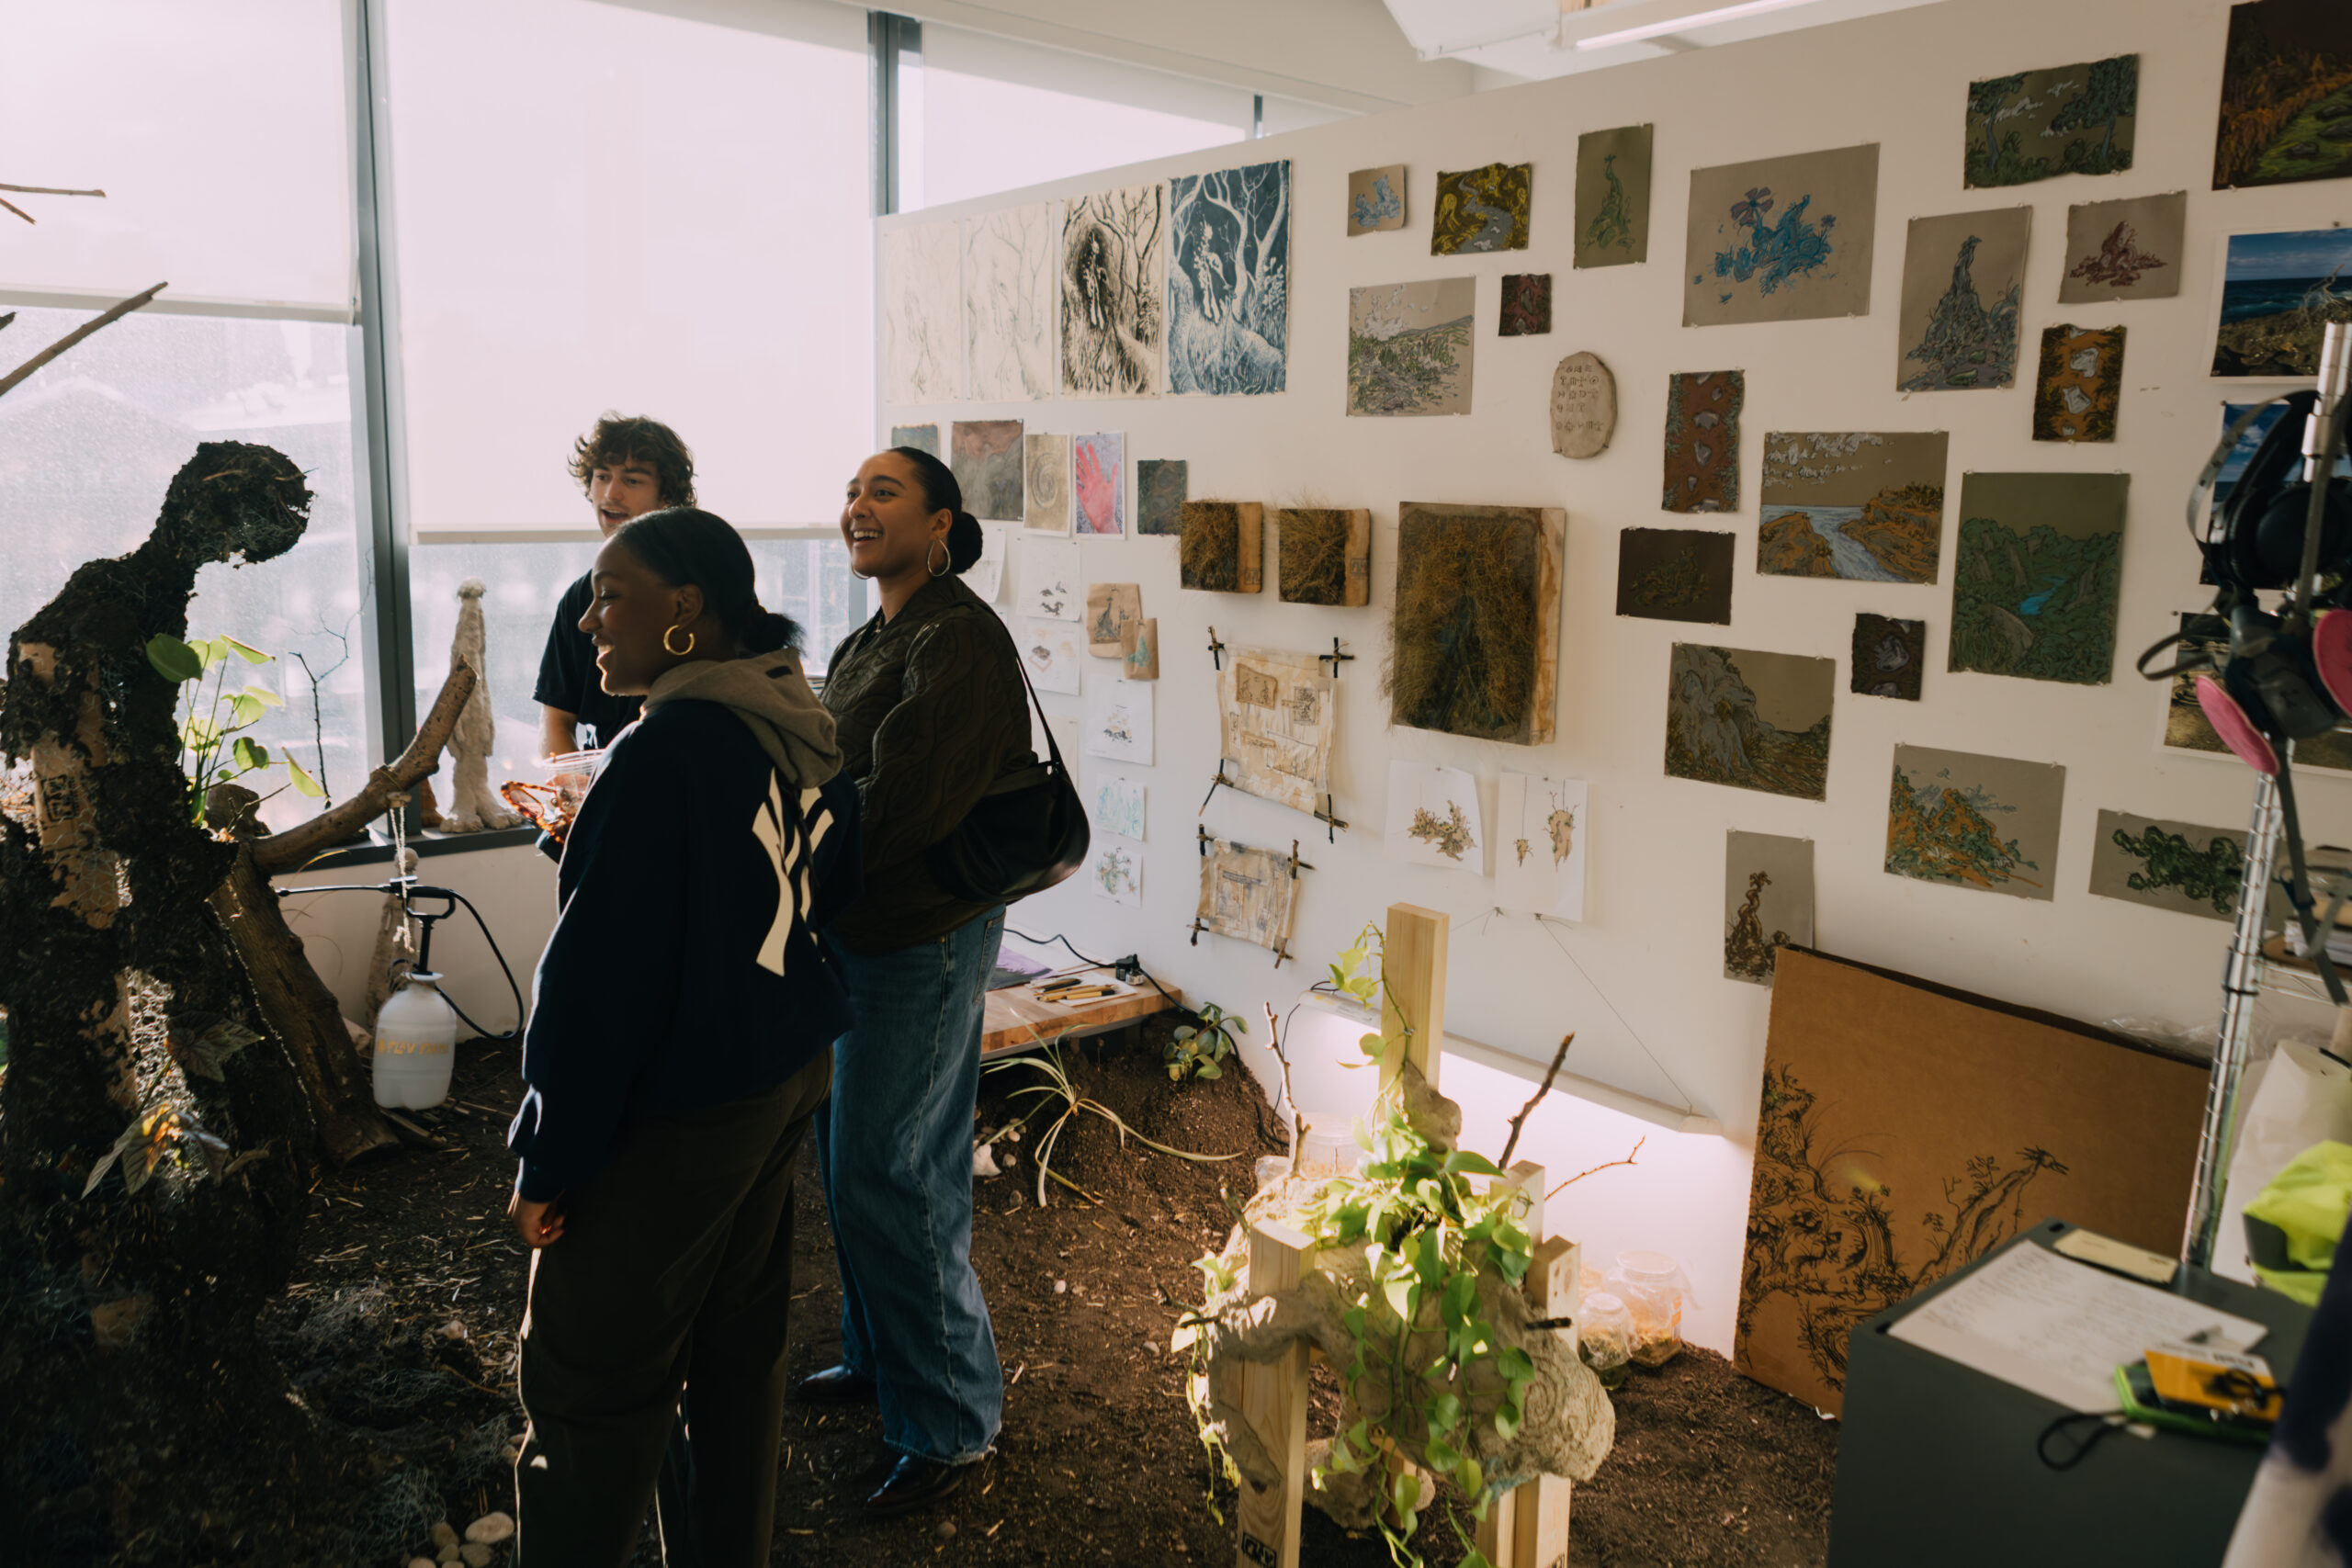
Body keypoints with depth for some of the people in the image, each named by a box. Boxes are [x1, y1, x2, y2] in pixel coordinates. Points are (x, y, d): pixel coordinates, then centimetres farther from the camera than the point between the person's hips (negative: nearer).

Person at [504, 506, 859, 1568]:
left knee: (588, 1381, 6)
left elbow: (599, 978, -22)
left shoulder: (664, 752, -22)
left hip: (675, 1116, -9)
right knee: (739, 1348, 20)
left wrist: (548, 1162, -13)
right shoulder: (808, 737, 3)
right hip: (786, 1079, 9)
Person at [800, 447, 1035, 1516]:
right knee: (845, 1149, 18)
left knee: (883, 1170, -3)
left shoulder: (960, 642, -17)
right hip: (852, 930, 9)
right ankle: (877, 1356, 38)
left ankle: (951, 1419, 14)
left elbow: (899, 811, -24)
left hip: (923, 938, -9)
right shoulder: (868, 642, 13)